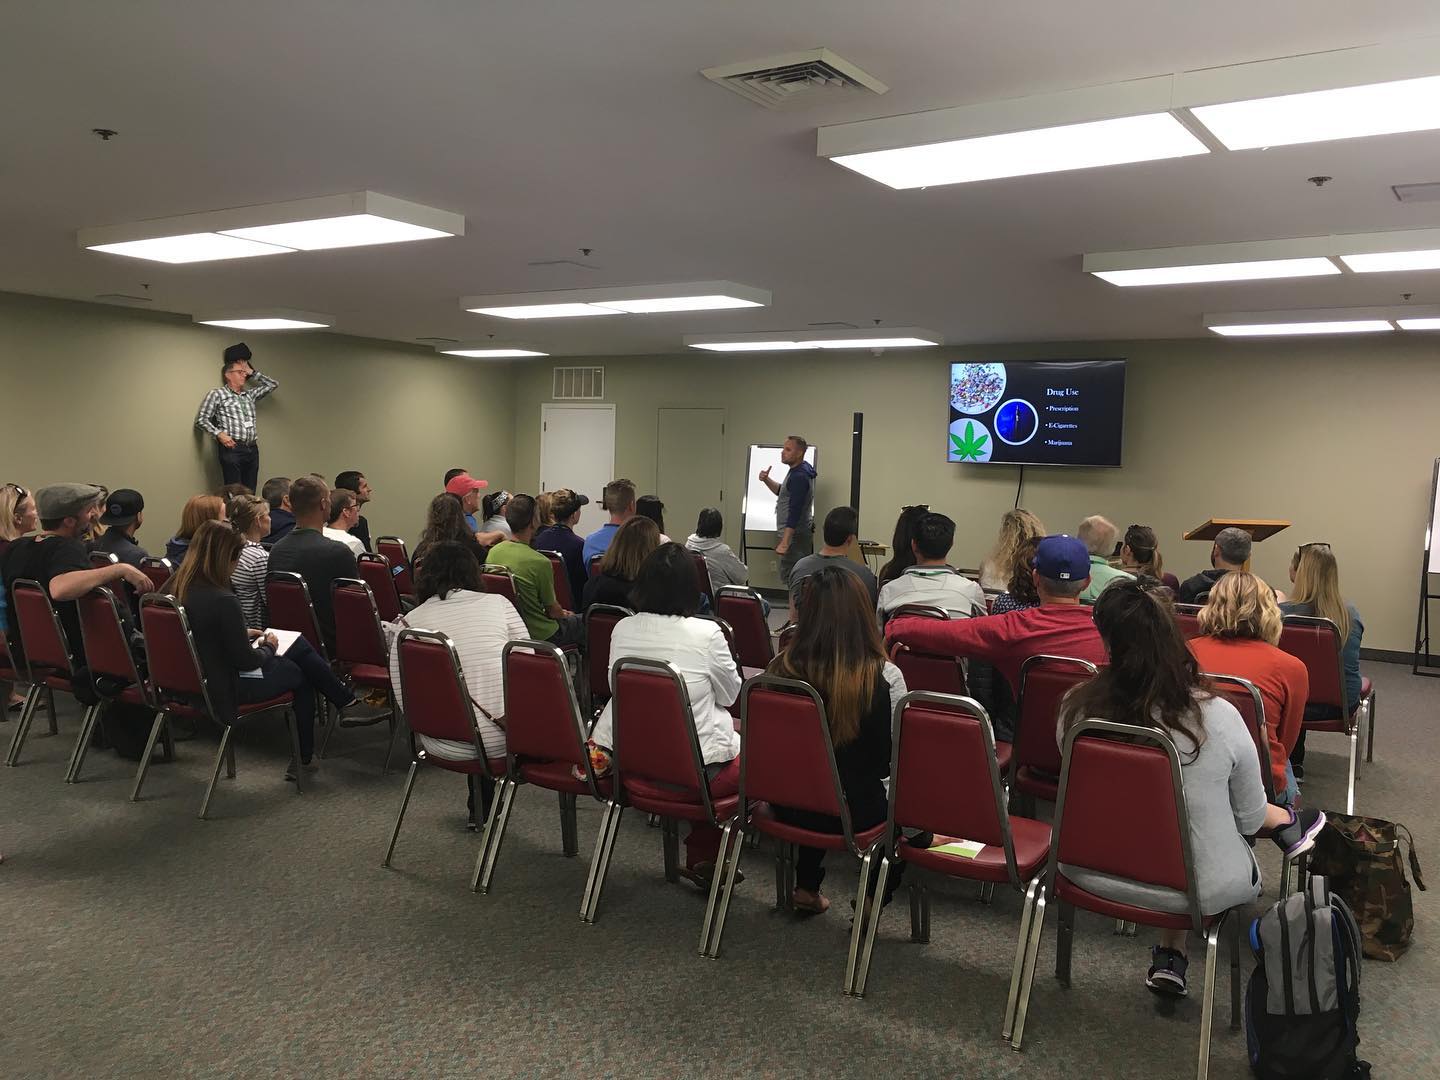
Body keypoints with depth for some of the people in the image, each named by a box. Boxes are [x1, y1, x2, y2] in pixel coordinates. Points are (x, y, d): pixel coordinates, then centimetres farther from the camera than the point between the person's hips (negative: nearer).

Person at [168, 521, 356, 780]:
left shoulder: (175, 586, -3)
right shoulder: (222, 601, -29)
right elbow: (245, 661, -20)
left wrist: (242, 634, 12)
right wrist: (268, 647, -1)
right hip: (225, 687, -8)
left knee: (299, 645, 16)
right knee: (299, 674, 16)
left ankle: (347, 701, 28)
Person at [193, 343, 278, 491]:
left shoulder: (250, 394, 21)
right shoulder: (217, 394, 4)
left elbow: (273, 384, 24)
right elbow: (201, 420, 1)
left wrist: (252, 372, 19)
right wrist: (219, 434, -13)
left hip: (252, 449, 6)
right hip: (232, 449, -6)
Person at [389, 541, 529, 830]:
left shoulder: (409, 622, 1)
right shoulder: (498, 603, 1)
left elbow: (403, 698, 1)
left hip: (446, 746, 1)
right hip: (503, 740, -1)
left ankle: (479, 811, 47)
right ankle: (482, 811, 45)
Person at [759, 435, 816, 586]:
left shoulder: (799, 476, -19)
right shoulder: (797, 471, 13)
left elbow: (794, 512, -24)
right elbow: (783, 492, 27)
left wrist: (785, 542, -27)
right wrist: (766, 480, 9)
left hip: (795, 535, -11)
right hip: (799, 534, 11)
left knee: (789, 578, -13)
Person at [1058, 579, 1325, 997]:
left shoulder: (1077, 708, -18)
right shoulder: (1218, 719, -23)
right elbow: (1249, 818, -6)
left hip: (1092, 872, 2)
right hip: (1197, 889, -2)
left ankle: (1169, 960, 33)